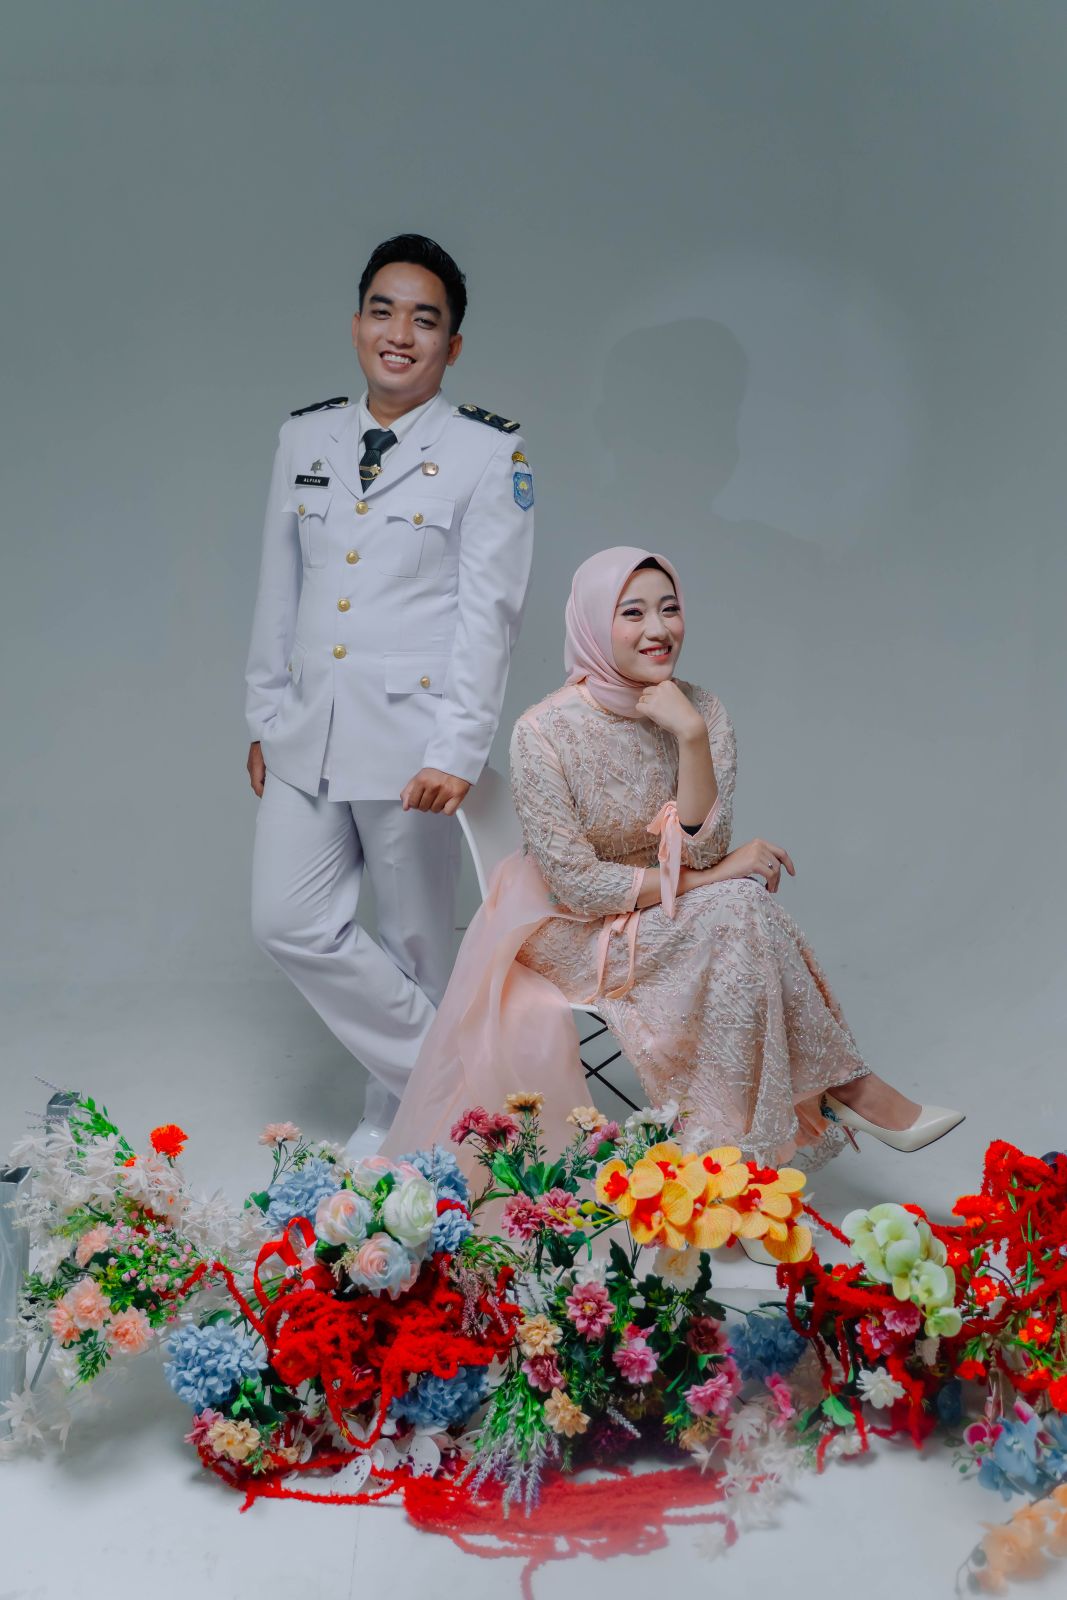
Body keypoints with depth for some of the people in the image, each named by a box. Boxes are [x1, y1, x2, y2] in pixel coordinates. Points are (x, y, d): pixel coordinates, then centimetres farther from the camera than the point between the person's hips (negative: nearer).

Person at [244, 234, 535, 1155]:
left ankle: (397, 1119, 27)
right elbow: (279, 590, 15)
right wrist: (265, 716, 14)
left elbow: (489, 613, -12)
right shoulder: (305, 438, 10)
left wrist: (457, 751, -20)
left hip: (412, 734, -5)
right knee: (289, 922, 3)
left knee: (413, 942, 6)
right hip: (309, 733, 5)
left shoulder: (489, 454, -5)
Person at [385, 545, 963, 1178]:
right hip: (576, 935, -4)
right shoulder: (543, 733, -19)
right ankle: (846, 1085, -12)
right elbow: (577, 883, -19)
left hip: (668, 917, 5)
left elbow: (701, 852, -16)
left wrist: (691, 736, -26)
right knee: (738, 908, -27)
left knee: (748, 906, -28)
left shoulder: (702, 711, -6)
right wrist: (715, 878, -20)